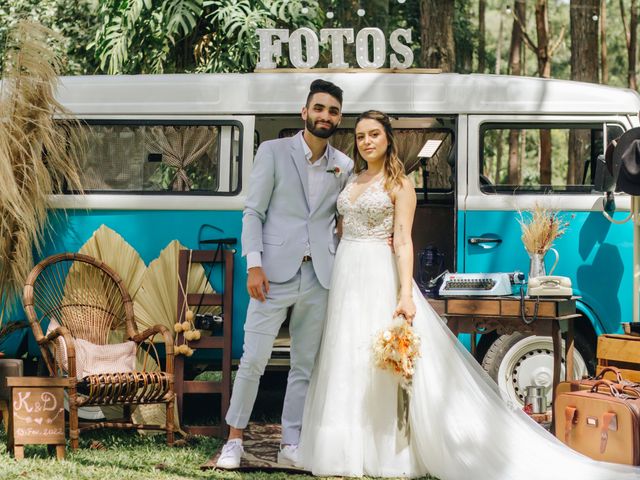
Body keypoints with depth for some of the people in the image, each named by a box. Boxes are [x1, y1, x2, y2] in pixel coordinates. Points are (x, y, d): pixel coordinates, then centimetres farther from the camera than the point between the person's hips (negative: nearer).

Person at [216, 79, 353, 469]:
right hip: (275, 275, -3)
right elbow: (253, 212, -2)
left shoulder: (344, 166, 11)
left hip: (320, 277, 4)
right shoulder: (273, 152, 1)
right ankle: (235, 440, 8)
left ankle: (292, 445, 15)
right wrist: (254, 265, -11)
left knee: (305, 365, 8)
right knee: (254, 360, -4)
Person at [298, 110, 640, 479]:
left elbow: (403, 242, -13)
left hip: (379, 277, -6)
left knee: (381, 364, -6)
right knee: (349, 363, 7)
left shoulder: (399, 185, -5)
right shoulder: (353, 180, 14)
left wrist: (405, 294, -24)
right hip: (346, 277, 6)